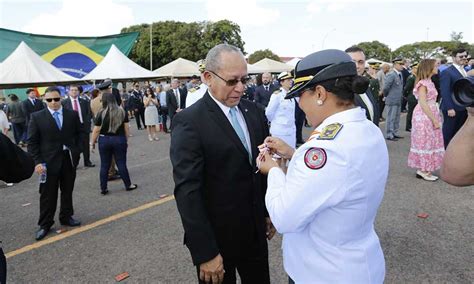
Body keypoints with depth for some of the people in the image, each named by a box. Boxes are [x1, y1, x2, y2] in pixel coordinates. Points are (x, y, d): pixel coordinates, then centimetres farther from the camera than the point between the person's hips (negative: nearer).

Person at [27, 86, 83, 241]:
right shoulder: (37, 117, -3)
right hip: (49, 161, -2)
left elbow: (79, 134, 10)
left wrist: (77, 151, -2)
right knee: (48, 194, 6)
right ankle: (45, 224, 20)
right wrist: (37, 162, -10)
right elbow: (32, 142, -3)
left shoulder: (72, 115, 3)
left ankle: (66, 217, 32)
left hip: (69, 159, 2)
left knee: (68, 191, 15)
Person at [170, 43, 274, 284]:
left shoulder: (254, 112, 2)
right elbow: (187, 192, -20)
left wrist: (269, 212, 12)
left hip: (256, 231, 6)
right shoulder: (189, 122, -17)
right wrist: (205, 253, -19)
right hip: (217, 238, -5)